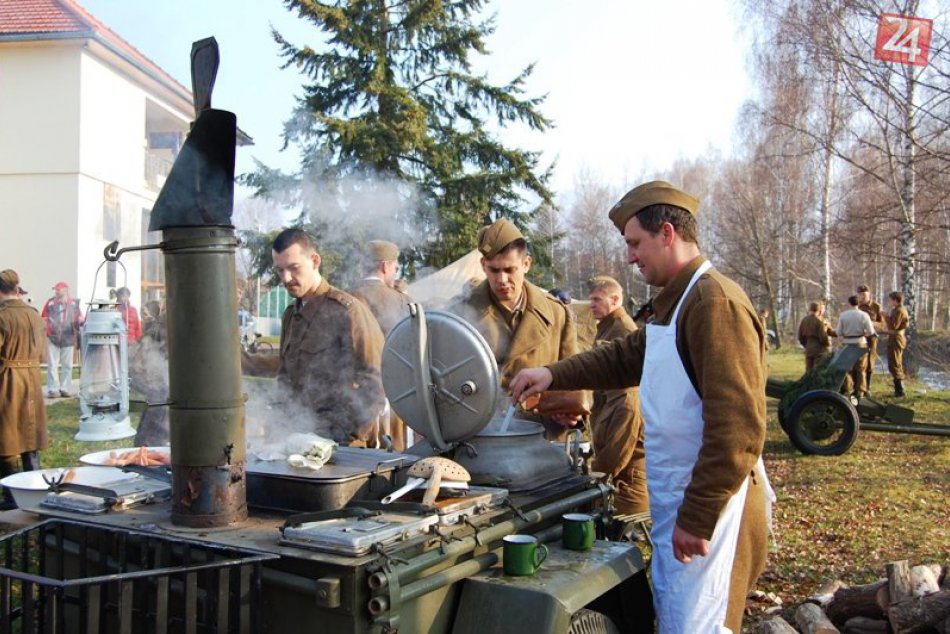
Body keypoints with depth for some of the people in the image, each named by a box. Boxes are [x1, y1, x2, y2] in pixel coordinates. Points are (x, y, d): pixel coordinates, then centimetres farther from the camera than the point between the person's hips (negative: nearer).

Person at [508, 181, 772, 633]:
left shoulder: (716, 303, -19)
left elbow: (737, 429, -25)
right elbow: (625, 357, 23)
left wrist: (697, 518, -23)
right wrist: (553, 375, 11)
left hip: (707, 507, -10)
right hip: (675, 500, 10)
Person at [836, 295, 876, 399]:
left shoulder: (843, 315, -5)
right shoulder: (864, 315, -7)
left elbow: (838, 332, -4)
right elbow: (871, 332, -7)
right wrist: (864, 333, 13)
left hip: (847, 343, 1)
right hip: (861, 343, 0)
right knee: (861, 368, 9)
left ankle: (847, 390, 13)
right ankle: (860, 391, 10)